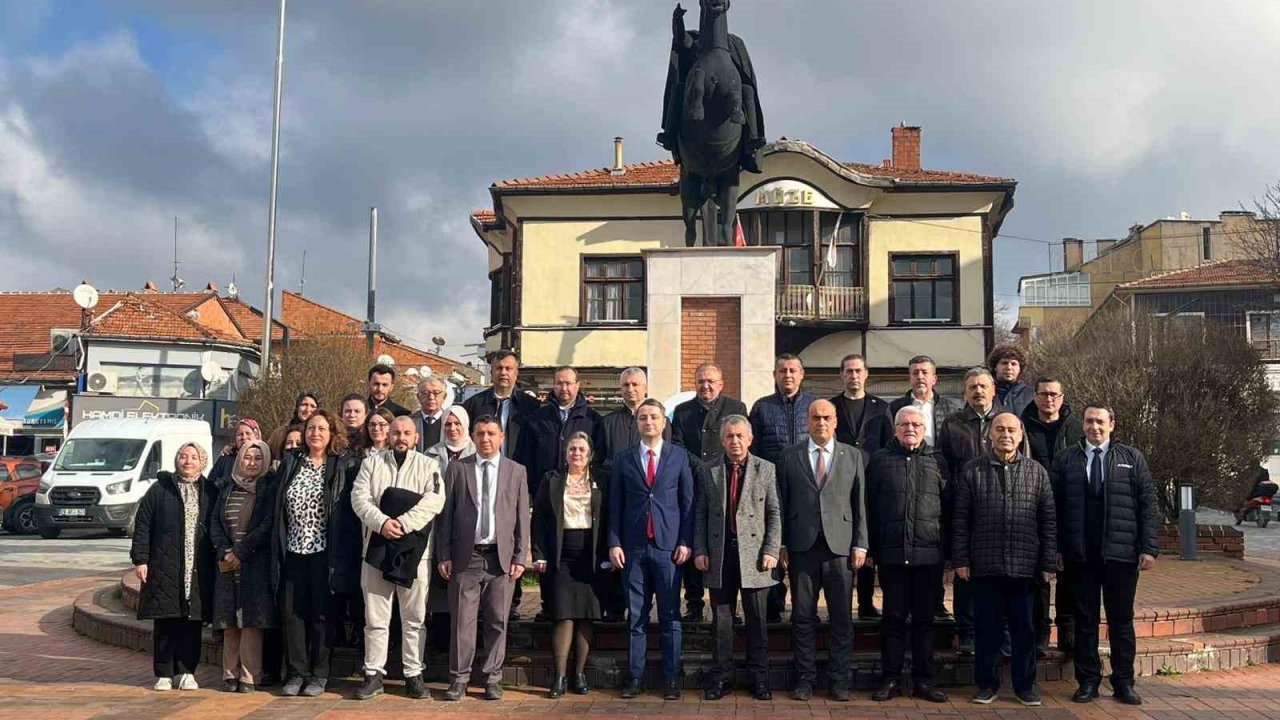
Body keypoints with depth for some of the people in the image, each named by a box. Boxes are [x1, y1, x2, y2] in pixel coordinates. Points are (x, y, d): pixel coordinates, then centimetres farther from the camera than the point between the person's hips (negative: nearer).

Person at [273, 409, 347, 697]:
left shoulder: (339, 467, -1)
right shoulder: (290, 463, 9)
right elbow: (279, 507, 11)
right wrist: (279, 548, 5)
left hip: (322, 551, -3)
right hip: (293, 551, 3)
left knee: (320, 611, 2)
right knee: (291, 611, 3)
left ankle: (319, 674, 10)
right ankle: (297, 672, 12)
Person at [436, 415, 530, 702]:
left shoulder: (517, 471, 8)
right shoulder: (457, 469, 6)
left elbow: (522, 518, 6)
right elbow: (445, 514, 5)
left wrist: (519, 558, 0)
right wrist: (443, 556, -1)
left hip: (501, 557, 1)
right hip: (466, 556, -1)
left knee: (497, 622, 4)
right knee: (463, 621, 0)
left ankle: (493, 678, 14)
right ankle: (459, 678, 8)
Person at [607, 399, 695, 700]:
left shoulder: (679, 456, 6)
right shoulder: (623, 459, 9)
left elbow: (688, 502, 4)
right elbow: (615, 504, 7)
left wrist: (685, 542, -3)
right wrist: (614, 542, -1)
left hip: (668, 544, -1)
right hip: (633, 546, 1)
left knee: (670, 616, 3)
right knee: (635, 616, 5)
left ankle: (671, 678, 10)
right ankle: (635, 676, 12)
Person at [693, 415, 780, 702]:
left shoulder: (765, 469, 4)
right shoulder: (709, 471, 8)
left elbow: (774, 514, 1)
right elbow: (701, 514, 8)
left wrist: (771, 551, -8)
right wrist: (699, 550, 0)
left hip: (754, 553, -1)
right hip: (720, 554, 1)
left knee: (757, 619, 5)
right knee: (721, 619, 7)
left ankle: (759, 678, 16)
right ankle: (721, 677, 16)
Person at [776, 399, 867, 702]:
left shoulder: (853, 456, 8)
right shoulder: (790, 456, 7)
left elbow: (860, 503, 5)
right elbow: (782, 503, 5)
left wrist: (860, 544, 0)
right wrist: (782, 544, 1)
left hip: (840, 545, 0)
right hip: (802, 546, 0)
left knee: (842, 617, 3)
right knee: (803, 617, 5)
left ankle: (839, 680, 13)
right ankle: (805, 679, 14)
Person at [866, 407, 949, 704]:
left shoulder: (937, 462, 9)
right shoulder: (880, 460, 6)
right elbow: (869, 506, 5)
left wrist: (946, 548, 3)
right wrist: (873, 547, 0)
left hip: (929, 554, 1)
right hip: (892, 553, -1)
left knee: (924, 618, 7)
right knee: (894, 618, 6)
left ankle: (923, 681, 15)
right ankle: (890, 679, 13)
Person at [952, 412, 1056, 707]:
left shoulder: (1037, 472, 7)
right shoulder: (972, 471, 4)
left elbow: (1048, 520, 7)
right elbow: (960, 519, 3)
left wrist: (1048, 562, 2)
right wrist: (960, 560, -1)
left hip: (1025, 567, 1)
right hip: (984, 566, -1)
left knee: (1025, 629, 7)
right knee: (988, 629, 6)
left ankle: (1025, 685, 20)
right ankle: (987, 684, 18)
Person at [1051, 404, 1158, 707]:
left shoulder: (1132, 458, 6)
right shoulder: (1066, 460, 7)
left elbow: (1147, 505, 2)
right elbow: (1057, 507, 4)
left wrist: (1149, 548, -5)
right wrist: (1057, 549, -2)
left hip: (1121, 554, 0)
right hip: (1080, 554, 1)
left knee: (1121, 620, 7)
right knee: (1085, 619, 6)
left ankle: (1124, 682, 17)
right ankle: (1088, 680, 15)